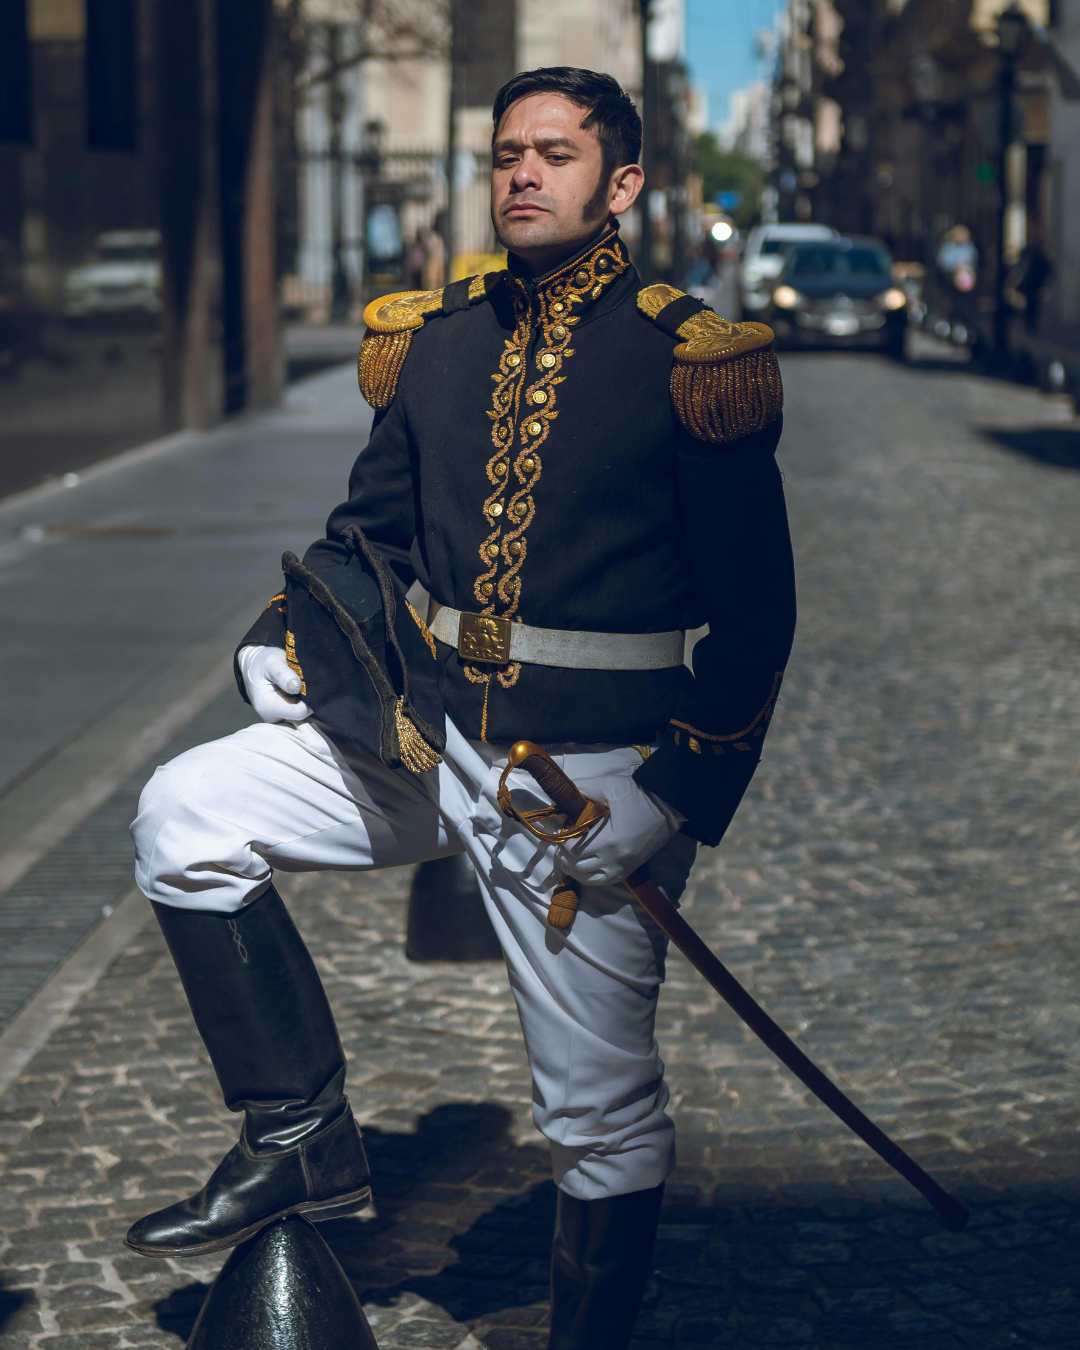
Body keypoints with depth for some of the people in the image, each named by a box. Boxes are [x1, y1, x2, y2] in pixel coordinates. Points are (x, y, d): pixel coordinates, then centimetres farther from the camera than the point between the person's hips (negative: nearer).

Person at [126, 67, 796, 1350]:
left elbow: (755, 611, -9)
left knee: (599, 1111, 4)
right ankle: (301, 1136, 3)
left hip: (591, 783, -5)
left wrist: (678, 798, -15)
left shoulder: (692, 363, -9)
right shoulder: (433, 340, 5)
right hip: (426, 731, 5)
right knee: (187, 815, -8)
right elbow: (372, 529, 17)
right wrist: (286, 639, 0)